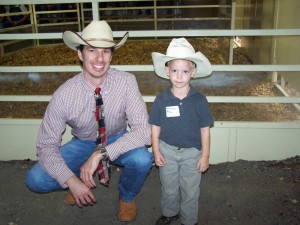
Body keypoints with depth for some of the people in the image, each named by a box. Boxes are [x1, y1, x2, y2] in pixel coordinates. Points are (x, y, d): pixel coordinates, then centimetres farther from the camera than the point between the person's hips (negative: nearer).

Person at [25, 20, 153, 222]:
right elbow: (47, 144, -18)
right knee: (36, 180, -18)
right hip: (82, 144, 1)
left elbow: (143, 130, -30)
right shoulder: (64, 95, -23)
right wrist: (71, 180, -32)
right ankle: (81, 177, 15)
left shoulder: (126, 82, -25)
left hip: (117, 141, 0)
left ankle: (127, 196, 3)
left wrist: (100, 154, -39)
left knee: (142, 159, -33)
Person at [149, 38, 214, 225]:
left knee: (190, 191, 15)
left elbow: (205, 130, -8)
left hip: (192, 152, -1)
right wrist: (156, 152, -3)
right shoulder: (161, 100, -11)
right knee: (169, 188, 22)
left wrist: (205, 156, -5)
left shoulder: (199, 100, -14)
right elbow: (155, 127, -2)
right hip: (167, 151, 2)